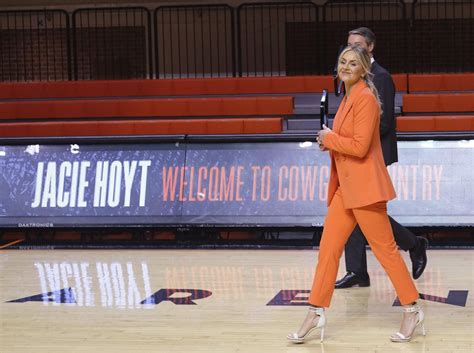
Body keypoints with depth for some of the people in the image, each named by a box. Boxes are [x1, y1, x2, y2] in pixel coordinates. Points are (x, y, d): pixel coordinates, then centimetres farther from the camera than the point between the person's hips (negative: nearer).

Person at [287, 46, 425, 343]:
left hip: (365, 186, -9)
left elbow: (360, 146, -21)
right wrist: (330, 142, 6)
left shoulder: (366, 98, -15)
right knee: (328, 249, 8)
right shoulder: (348, 98, 14)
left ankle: (413, 310, 11)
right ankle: (316, 314, 14)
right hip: (345, 187, 9)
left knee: (385, 249, -1)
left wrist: (329, 138, -8)